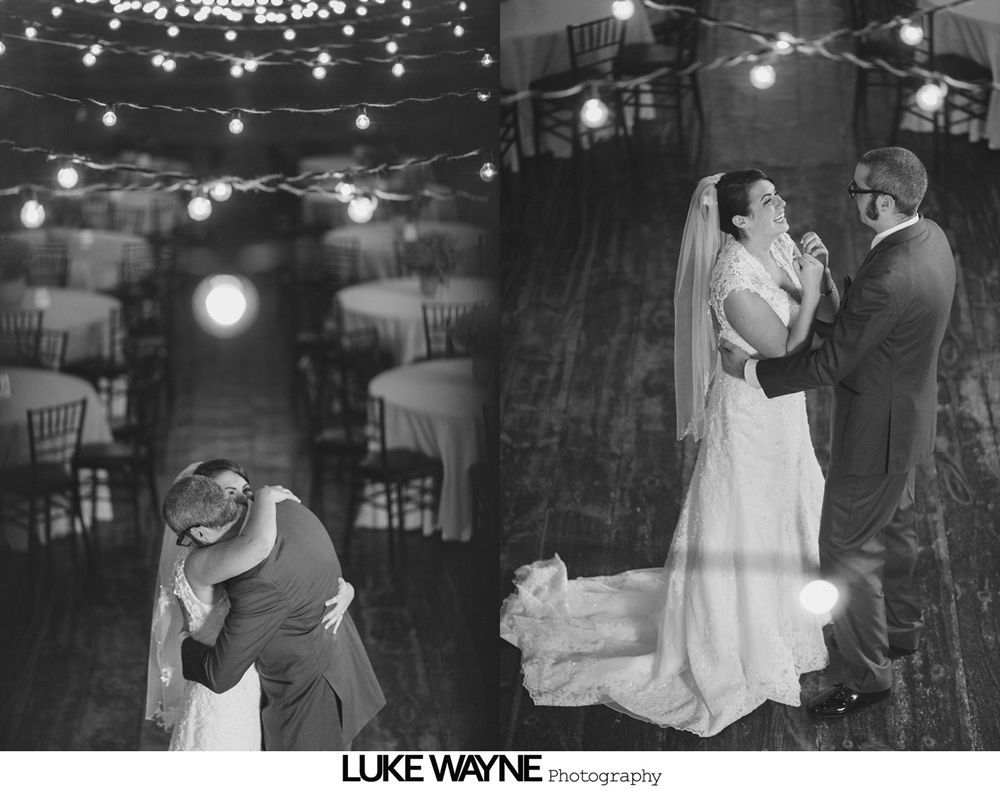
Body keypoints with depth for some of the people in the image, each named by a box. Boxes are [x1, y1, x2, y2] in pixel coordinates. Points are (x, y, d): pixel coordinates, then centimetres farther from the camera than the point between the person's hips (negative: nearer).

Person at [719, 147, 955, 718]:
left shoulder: (888, 277, -36)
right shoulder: (930, 236, -6)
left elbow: (831, 365, -26)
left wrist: (751, 370, -16)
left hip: (877, 431, -10)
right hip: (909, 414, 10)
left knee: (847, 551, 5)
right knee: (894, 529, 28)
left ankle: (864, 676, 19)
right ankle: (902, 629, 49)